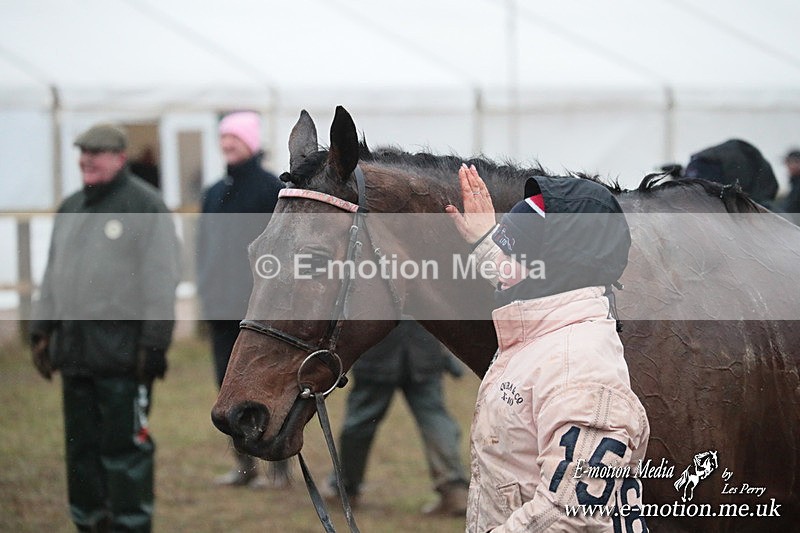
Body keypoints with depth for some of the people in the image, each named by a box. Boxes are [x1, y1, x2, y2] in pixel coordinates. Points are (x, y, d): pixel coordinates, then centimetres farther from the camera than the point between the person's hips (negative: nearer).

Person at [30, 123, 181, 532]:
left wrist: (154, 342, -15)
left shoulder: (145, 206, -4)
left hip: (121, 350, -7)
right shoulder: (70, 209, 18)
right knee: (82, 445, 10)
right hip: (75, 351, 7)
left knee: (124, 446, -6)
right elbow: (53, 275, 24)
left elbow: (160, 280, -9)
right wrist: (41, 328, 18)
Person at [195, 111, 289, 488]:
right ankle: (244, 465, 14)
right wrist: (205, 287, 11)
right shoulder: (214, 193, 14)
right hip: (221, 307, 6)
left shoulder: (272, 189, -4)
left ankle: (279, 467, 4)